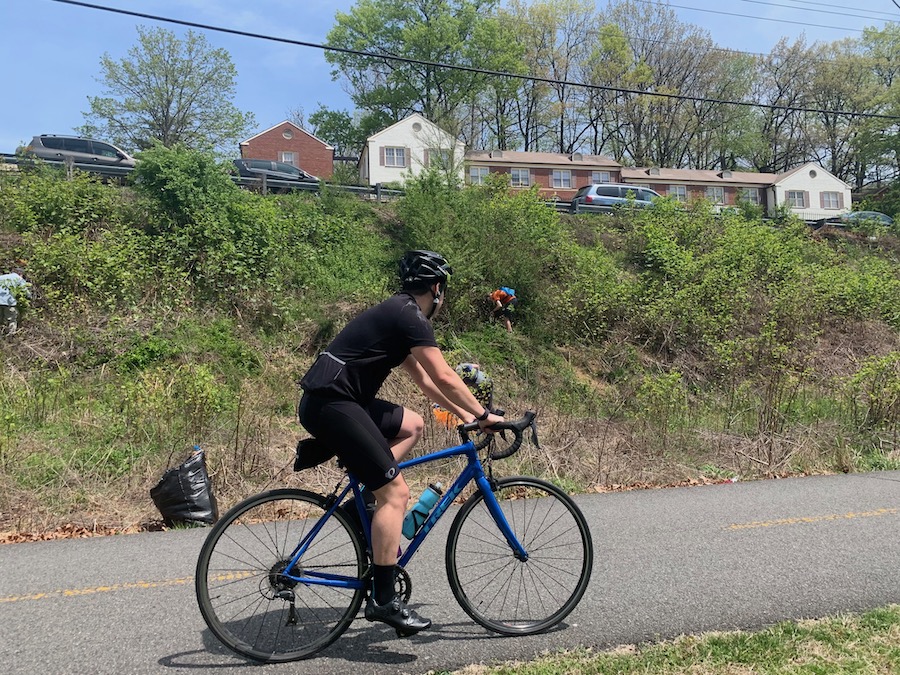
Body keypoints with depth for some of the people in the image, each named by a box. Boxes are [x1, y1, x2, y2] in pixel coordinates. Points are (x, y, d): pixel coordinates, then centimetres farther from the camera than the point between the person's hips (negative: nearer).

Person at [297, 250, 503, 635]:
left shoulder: (398, 314, 21)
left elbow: (424, 380, 26)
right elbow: (444, 378, -13)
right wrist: (483, 415, -1)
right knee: (396, 491, -10)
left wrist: (465, 414, 26)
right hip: (331, 404, -10)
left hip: (329, 399, 10)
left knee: (412, 425, 22)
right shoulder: (412, 317, -9)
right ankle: (383, 599, -6)